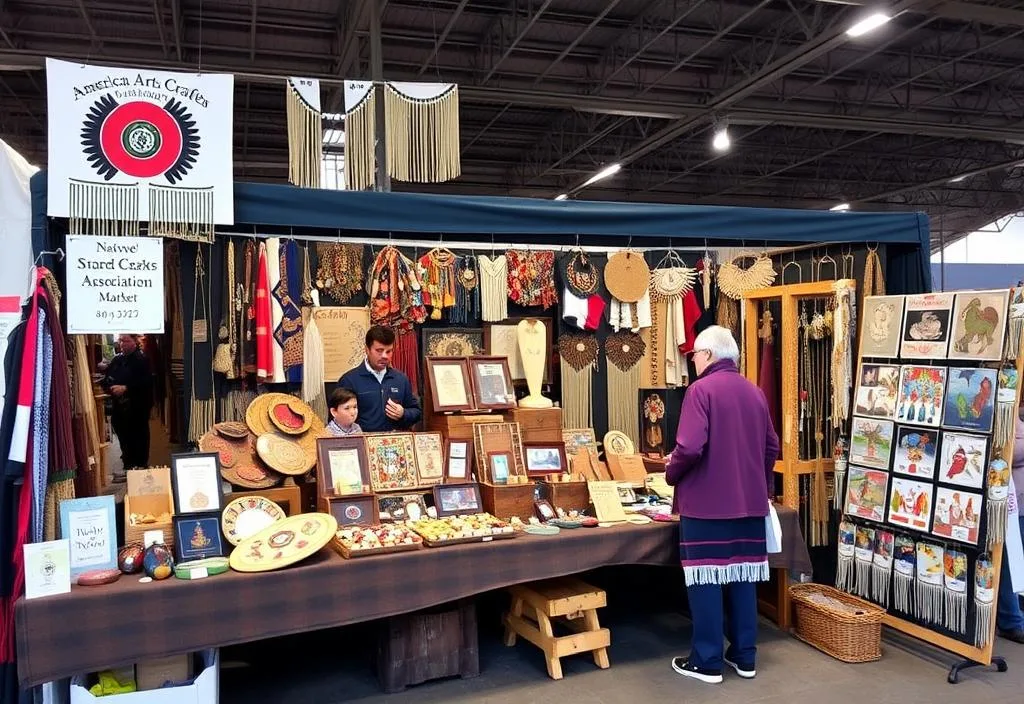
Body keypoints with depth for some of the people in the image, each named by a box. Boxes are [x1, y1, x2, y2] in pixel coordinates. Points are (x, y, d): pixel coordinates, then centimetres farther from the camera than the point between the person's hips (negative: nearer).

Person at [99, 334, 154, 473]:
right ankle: (127, 467, 24)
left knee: (139, 439, 3)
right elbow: (106, 379, 12)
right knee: (124, 440, 12)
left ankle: (141, 467, 13)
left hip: (137, 408, -6)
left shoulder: (142, 359, -10)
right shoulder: (117, 359, 10)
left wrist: (125, 388, -22)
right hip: (119, 408, 6)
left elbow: (146, 382, -20)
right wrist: (109, 387, -9)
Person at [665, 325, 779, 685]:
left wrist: (671, 472, -3)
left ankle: (707, 662, 10)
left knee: (706, 579, 2)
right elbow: (771, 447, 17)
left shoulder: (701, 389, -13)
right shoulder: (755, 392, 10)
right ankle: (744, 657, 23)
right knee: (743, 576, 13)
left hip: (706, 501, -7)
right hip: (750, 501, 7)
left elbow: (690, 448, -22)